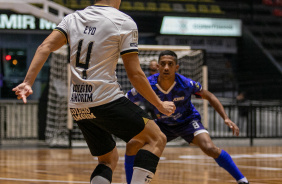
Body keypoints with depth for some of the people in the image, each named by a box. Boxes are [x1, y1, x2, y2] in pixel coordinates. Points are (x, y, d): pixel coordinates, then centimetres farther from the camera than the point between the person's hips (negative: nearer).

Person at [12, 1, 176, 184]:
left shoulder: (73, 18, 12)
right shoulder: (124, 22, -3)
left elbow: (45, 47, -2)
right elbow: (135, 74, -5)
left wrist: (28, 82, -7)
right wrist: (160, 105, 5)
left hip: (77, 106, 7)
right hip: (107, 99, -6)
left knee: (109, 159, 19)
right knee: (156, 139, 4)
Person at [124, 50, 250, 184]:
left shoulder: (186, 84, -27)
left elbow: (209, 97, -11)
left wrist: (226, 118, -18)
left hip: (188, 121, -3)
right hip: (164, 125, 3)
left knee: (209, 148, -28)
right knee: (132, 145, -13)